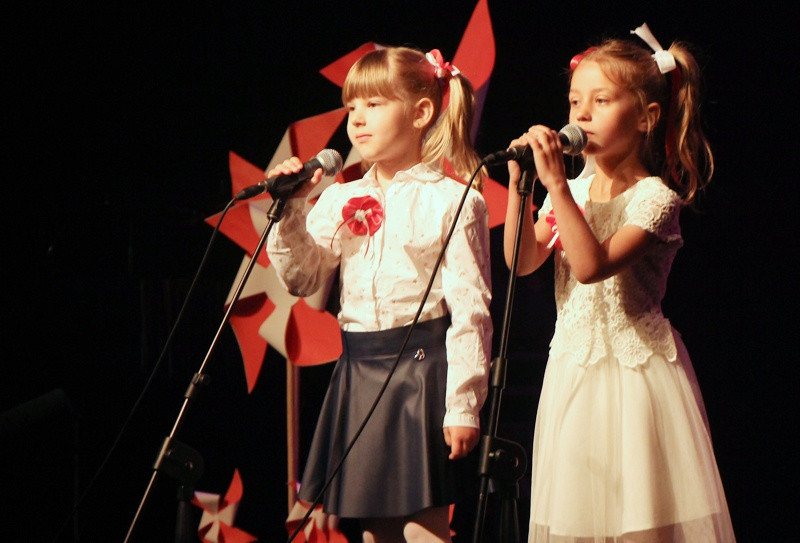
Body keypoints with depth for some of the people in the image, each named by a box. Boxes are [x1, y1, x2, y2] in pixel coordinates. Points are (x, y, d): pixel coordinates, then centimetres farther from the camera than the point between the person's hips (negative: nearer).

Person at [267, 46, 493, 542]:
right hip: (360, 371, 6)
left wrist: (464, 406, -13)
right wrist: (289, 212, -7)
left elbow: (470, 310, -9)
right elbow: (301, 278, 6)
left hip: (422, 370, -6)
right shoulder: (340, 200, 10)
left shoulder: (452, 202, -7)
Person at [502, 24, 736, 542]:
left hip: (635, 370, -6)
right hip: (575, 371, 6)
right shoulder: (573, 192, 8)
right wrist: (520, 186, -10)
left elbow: (593, 266, -25)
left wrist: (557, 185, -26)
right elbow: (522, 262, 0)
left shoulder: (654, 197, -13)